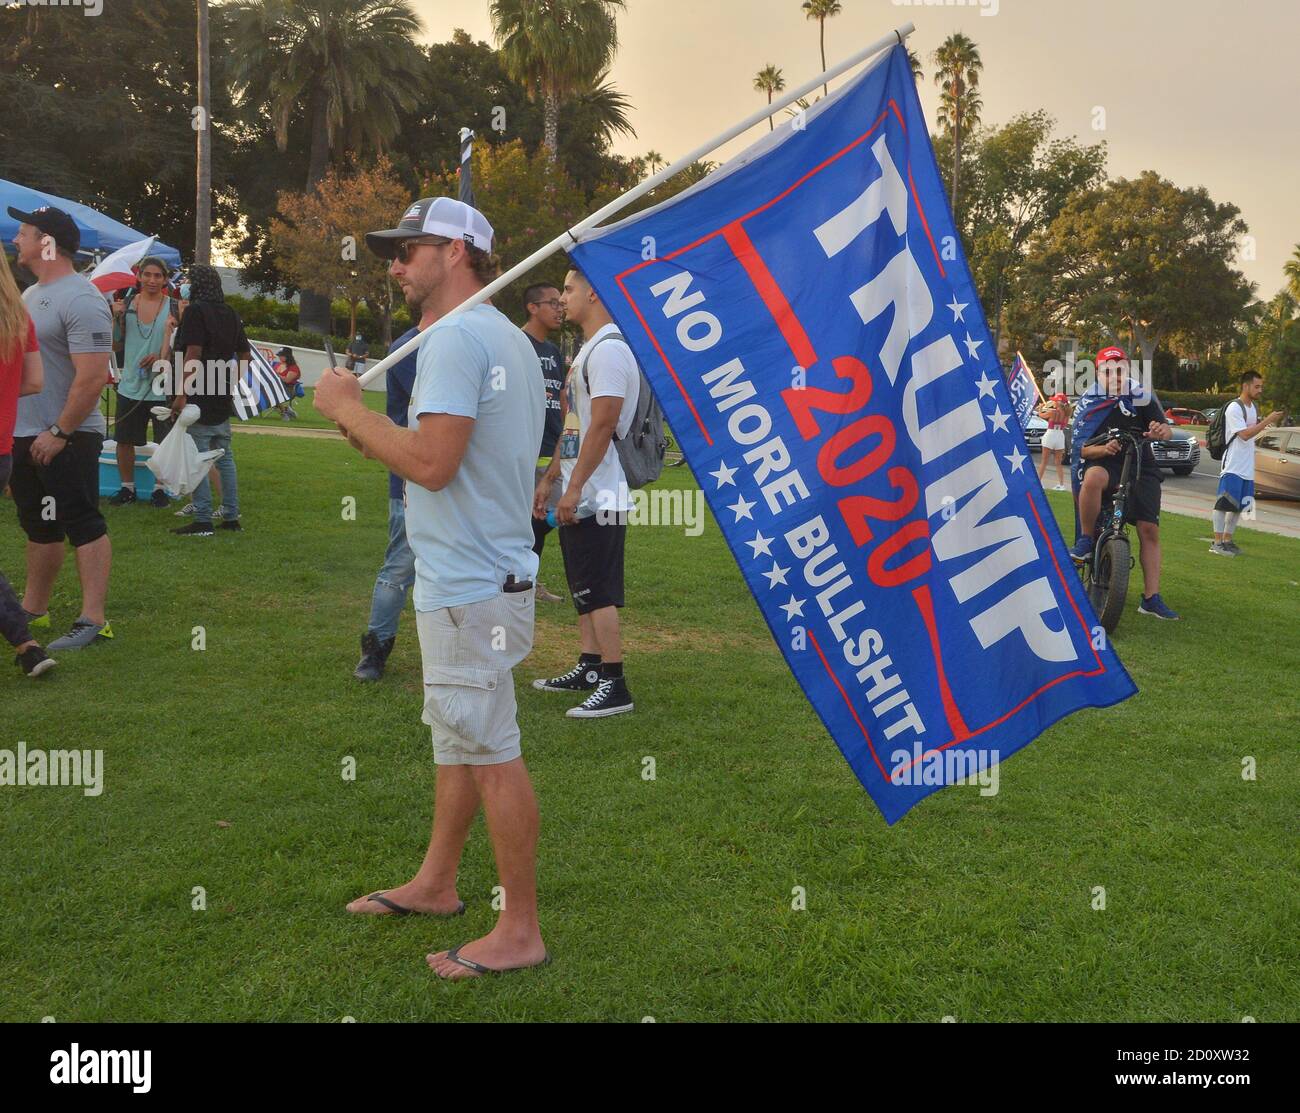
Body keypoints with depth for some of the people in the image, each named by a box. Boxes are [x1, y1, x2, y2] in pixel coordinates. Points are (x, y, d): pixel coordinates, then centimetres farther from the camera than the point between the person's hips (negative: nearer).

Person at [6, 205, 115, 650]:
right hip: (23, 436, 10)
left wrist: (59, 433, -21)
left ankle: (93, 620, -4)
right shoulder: (31, 294, 15)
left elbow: (93, 377, -23)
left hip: (66, 438, -10)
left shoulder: (80, 300, -17)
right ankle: (32, 610, 28)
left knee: (83, 525, -6)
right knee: (39, 527, 17)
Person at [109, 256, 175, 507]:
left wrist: (162, 357, -22)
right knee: (124, 440, 9)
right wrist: (115, 317, -12)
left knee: (165, 443, 4)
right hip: (131, 385, 3)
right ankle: (127, 487, 22)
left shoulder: (172, 307, -3)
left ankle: (160, 488, 18)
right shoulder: (127, 305, 4)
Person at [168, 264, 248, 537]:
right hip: (223, 399, 8)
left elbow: (193, 353, -18)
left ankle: (203, 520, -4)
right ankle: (231, 517, 17)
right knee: (224, 457, 13)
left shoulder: (196, 311, -11)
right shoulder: (230, 314, 13)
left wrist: (182, 394, -19)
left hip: (199, 397, -8)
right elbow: (246, 354, 17)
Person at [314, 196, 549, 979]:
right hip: (480, 570, 11)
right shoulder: (506, 335, 16)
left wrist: (349, 410, -12)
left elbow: (432, 463, -25)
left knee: (490, 752, -3)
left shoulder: (455, 336, -16)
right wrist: (368, 431, 12)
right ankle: (437, 884, 36)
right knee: (459, 737, 20)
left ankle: (521, 931, 7)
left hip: (469, 583, -11)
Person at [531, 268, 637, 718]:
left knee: (598, 591, -7)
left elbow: (603, 425, -23)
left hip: (596, 497, -10)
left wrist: (573, 487, -22)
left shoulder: (608, 348, -16)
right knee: (584, 588, 16)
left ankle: (614, 685, -1)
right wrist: (548, 479, 21)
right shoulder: (588, 350, 17)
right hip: (580, 496, 10)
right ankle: (589, 668, 25)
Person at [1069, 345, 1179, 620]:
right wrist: (1104, 448, -27)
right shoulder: (1089, 403, -1)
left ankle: (1151, 598, 1)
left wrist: (1162, 430, -31)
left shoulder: (1141, 396, 1)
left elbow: (1166, 429, -5)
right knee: (1093, 478, -40)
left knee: (1149, 530, -5)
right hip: (1104, 464, -2)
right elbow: (1082, 448, -5)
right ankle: (1086, 540, -21)